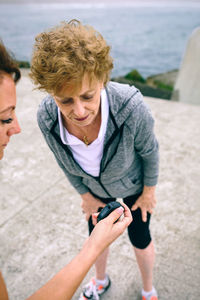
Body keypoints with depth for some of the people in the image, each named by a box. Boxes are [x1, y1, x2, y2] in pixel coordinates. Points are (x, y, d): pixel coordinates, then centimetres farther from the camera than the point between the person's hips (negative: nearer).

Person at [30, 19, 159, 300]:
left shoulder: (131, 107, -41)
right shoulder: (46, 117, -32)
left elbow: (149, 150, -19)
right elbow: (65, 161, -10)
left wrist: (149, 192, -4)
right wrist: (85, 194, 3)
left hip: (134, 183, -2)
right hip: (96, 186, 3)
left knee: (140, 238, 18)